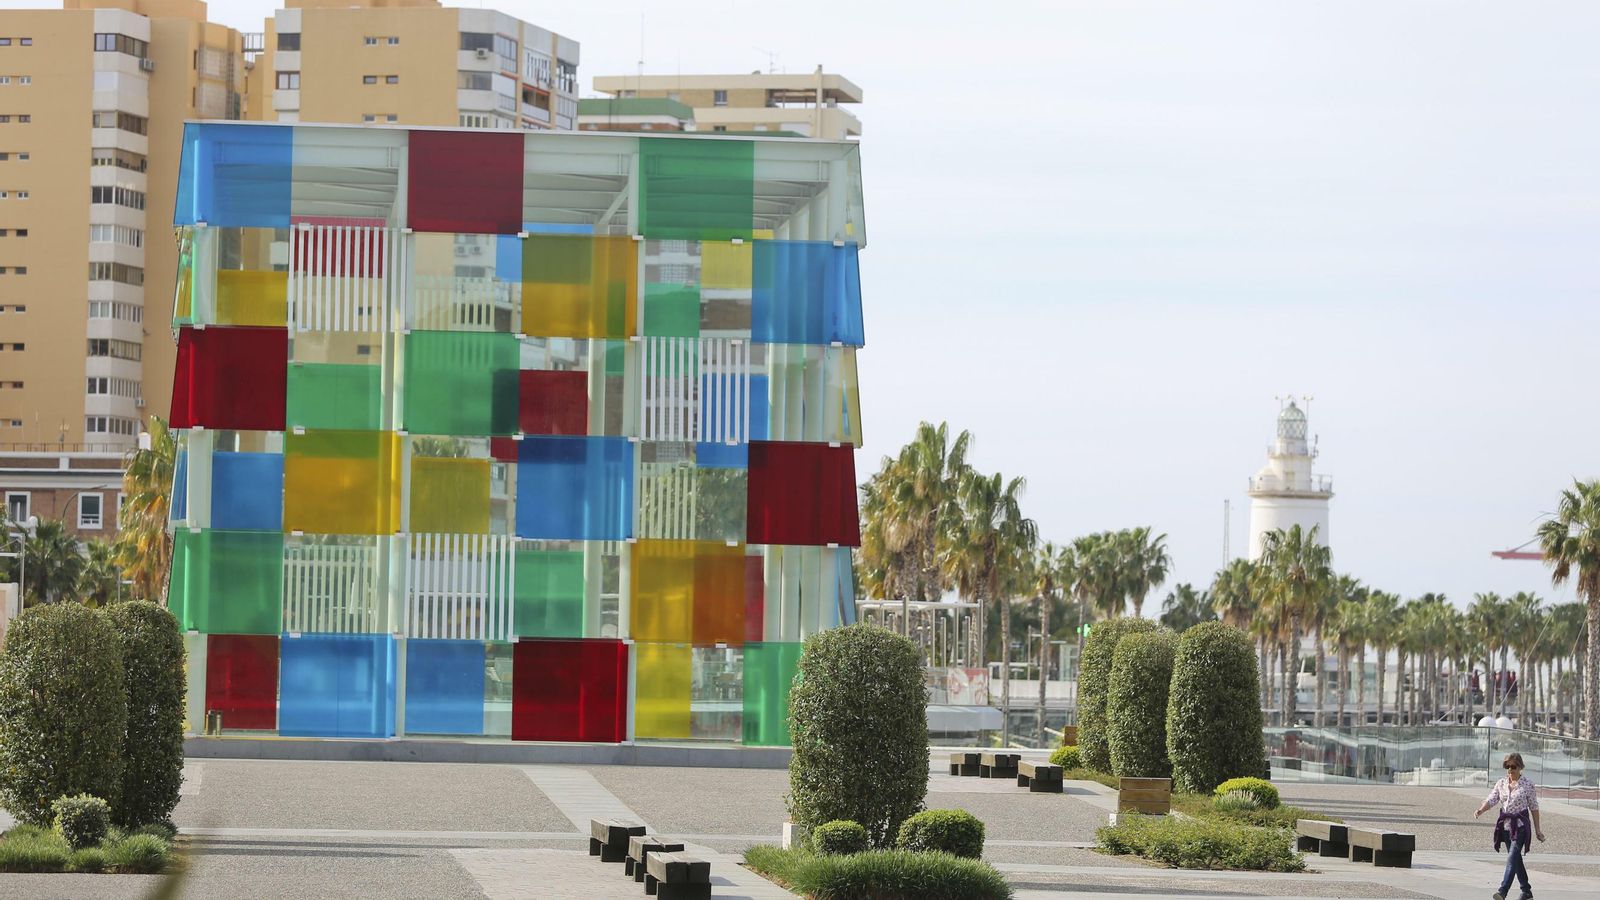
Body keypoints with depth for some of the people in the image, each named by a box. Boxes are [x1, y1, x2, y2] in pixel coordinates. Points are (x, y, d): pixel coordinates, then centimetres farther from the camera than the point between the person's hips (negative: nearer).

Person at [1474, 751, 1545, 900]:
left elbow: (1534, 807, 0)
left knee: (1512, 858, -18)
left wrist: (1537, 829, 2)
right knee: (1516, 860, 12)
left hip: (1520, 825, -5)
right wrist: (1480, 810, -21)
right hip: (1505, 825, 5)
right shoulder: (1501, 783, 7)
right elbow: (1491, 800, 0)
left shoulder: (1528, 784, -4)